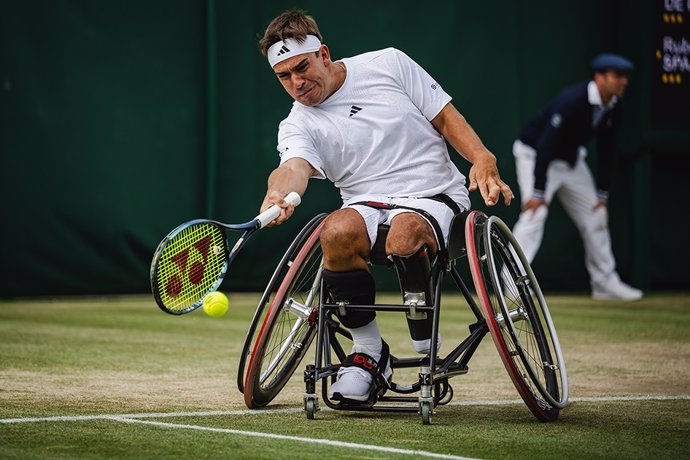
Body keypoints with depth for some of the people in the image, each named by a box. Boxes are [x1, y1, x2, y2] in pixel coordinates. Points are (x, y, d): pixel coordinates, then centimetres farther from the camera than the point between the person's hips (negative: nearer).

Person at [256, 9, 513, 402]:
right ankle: (368, 348, -15)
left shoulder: (389, 64, 5)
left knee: (403, 237, -38)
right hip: (367, 205, 2)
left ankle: (427, 346, -14)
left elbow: (447, 118, 9)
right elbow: (294, 166, -18)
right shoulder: (298, 126, 4)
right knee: (337, 231, -35)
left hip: (434, 196, -2)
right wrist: (279, 194, -43)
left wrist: (482, 158, -10)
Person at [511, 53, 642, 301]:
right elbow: (545, 144, -34)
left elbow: (606, 151, 2)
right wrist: (538, 192, -34)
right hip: (535, 155, -8)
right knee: (534, 214, -22)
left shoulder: (612, 108, -9)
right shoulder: (573, 101, -33)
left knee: (595, 215, 9)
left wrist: (602, 194, 1)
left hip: (571, 159, 8)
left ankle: (605, 282, 19)